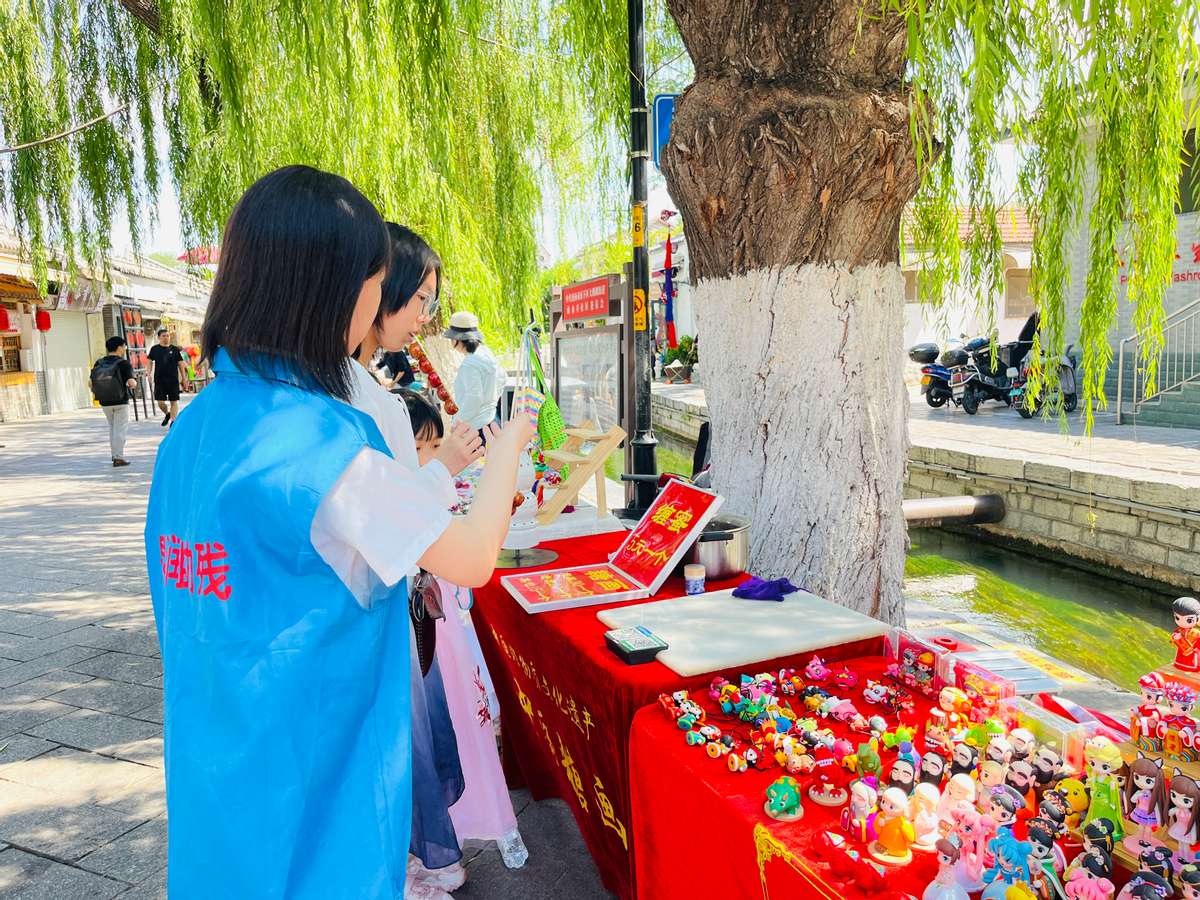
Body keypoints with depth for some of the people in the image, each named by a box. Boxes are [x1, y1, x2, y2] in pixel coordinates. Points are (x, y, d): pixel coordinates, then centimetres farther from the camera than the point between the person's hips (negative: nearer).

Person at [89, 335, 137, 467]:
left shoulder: (99, 363, 2)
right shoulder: (123, 363, -12)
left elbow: (91, 383, 1)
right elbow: (131, 383, -21)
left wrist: (95, 393, 18)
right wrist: (134, 382, 1)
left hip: (104, 402, 5)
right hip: (121, 402, -5)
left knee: (112, 428, 20)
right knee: (120, 429, 3)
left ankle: (114, 454, 27)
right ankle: (118, 458, 2)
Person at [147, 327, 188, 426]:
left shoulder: (175, 349, 4)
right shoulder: (154, 349, 5)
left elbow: (180, 364, 7)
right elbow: (150, 362, 11)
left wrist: (184, 378, 5)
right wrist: (150, 374, -2)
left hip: (173, 379, 0)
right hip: (159, 379, 0)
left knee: (174, 401, -1)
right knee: (160, 402, -1)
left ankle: (173, 421, 7)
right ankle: (167, 414, 28)